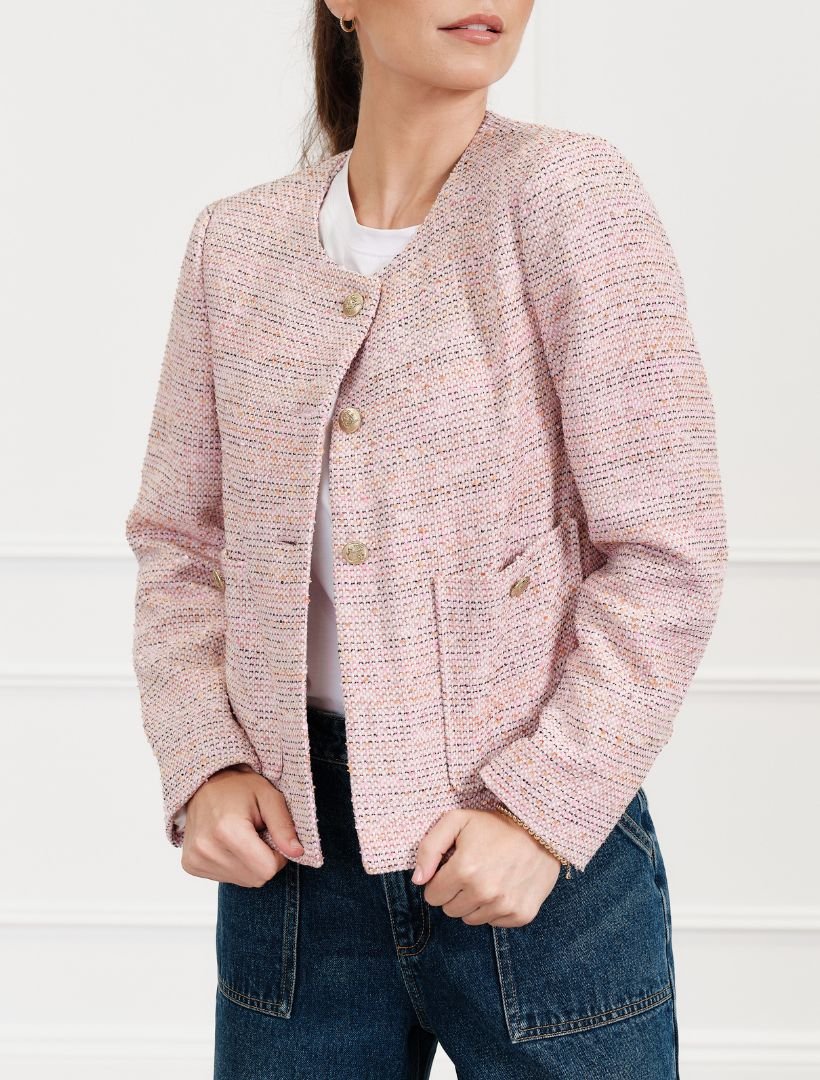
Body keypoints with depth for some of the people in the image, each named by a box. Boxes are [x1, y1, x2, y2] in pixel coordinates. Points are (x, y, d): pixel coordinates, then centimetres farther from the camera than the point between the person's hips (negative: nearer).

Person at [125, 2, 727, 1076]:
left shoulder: (567, 191, -9)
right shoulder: (236, 241, 3)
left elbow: (666, 553, -10)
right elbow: (178, 540, 8)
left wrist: (544, 811, -14)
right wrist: (205, 768, -4)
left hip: (538, 835, -3)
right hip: (292, 835, 3)